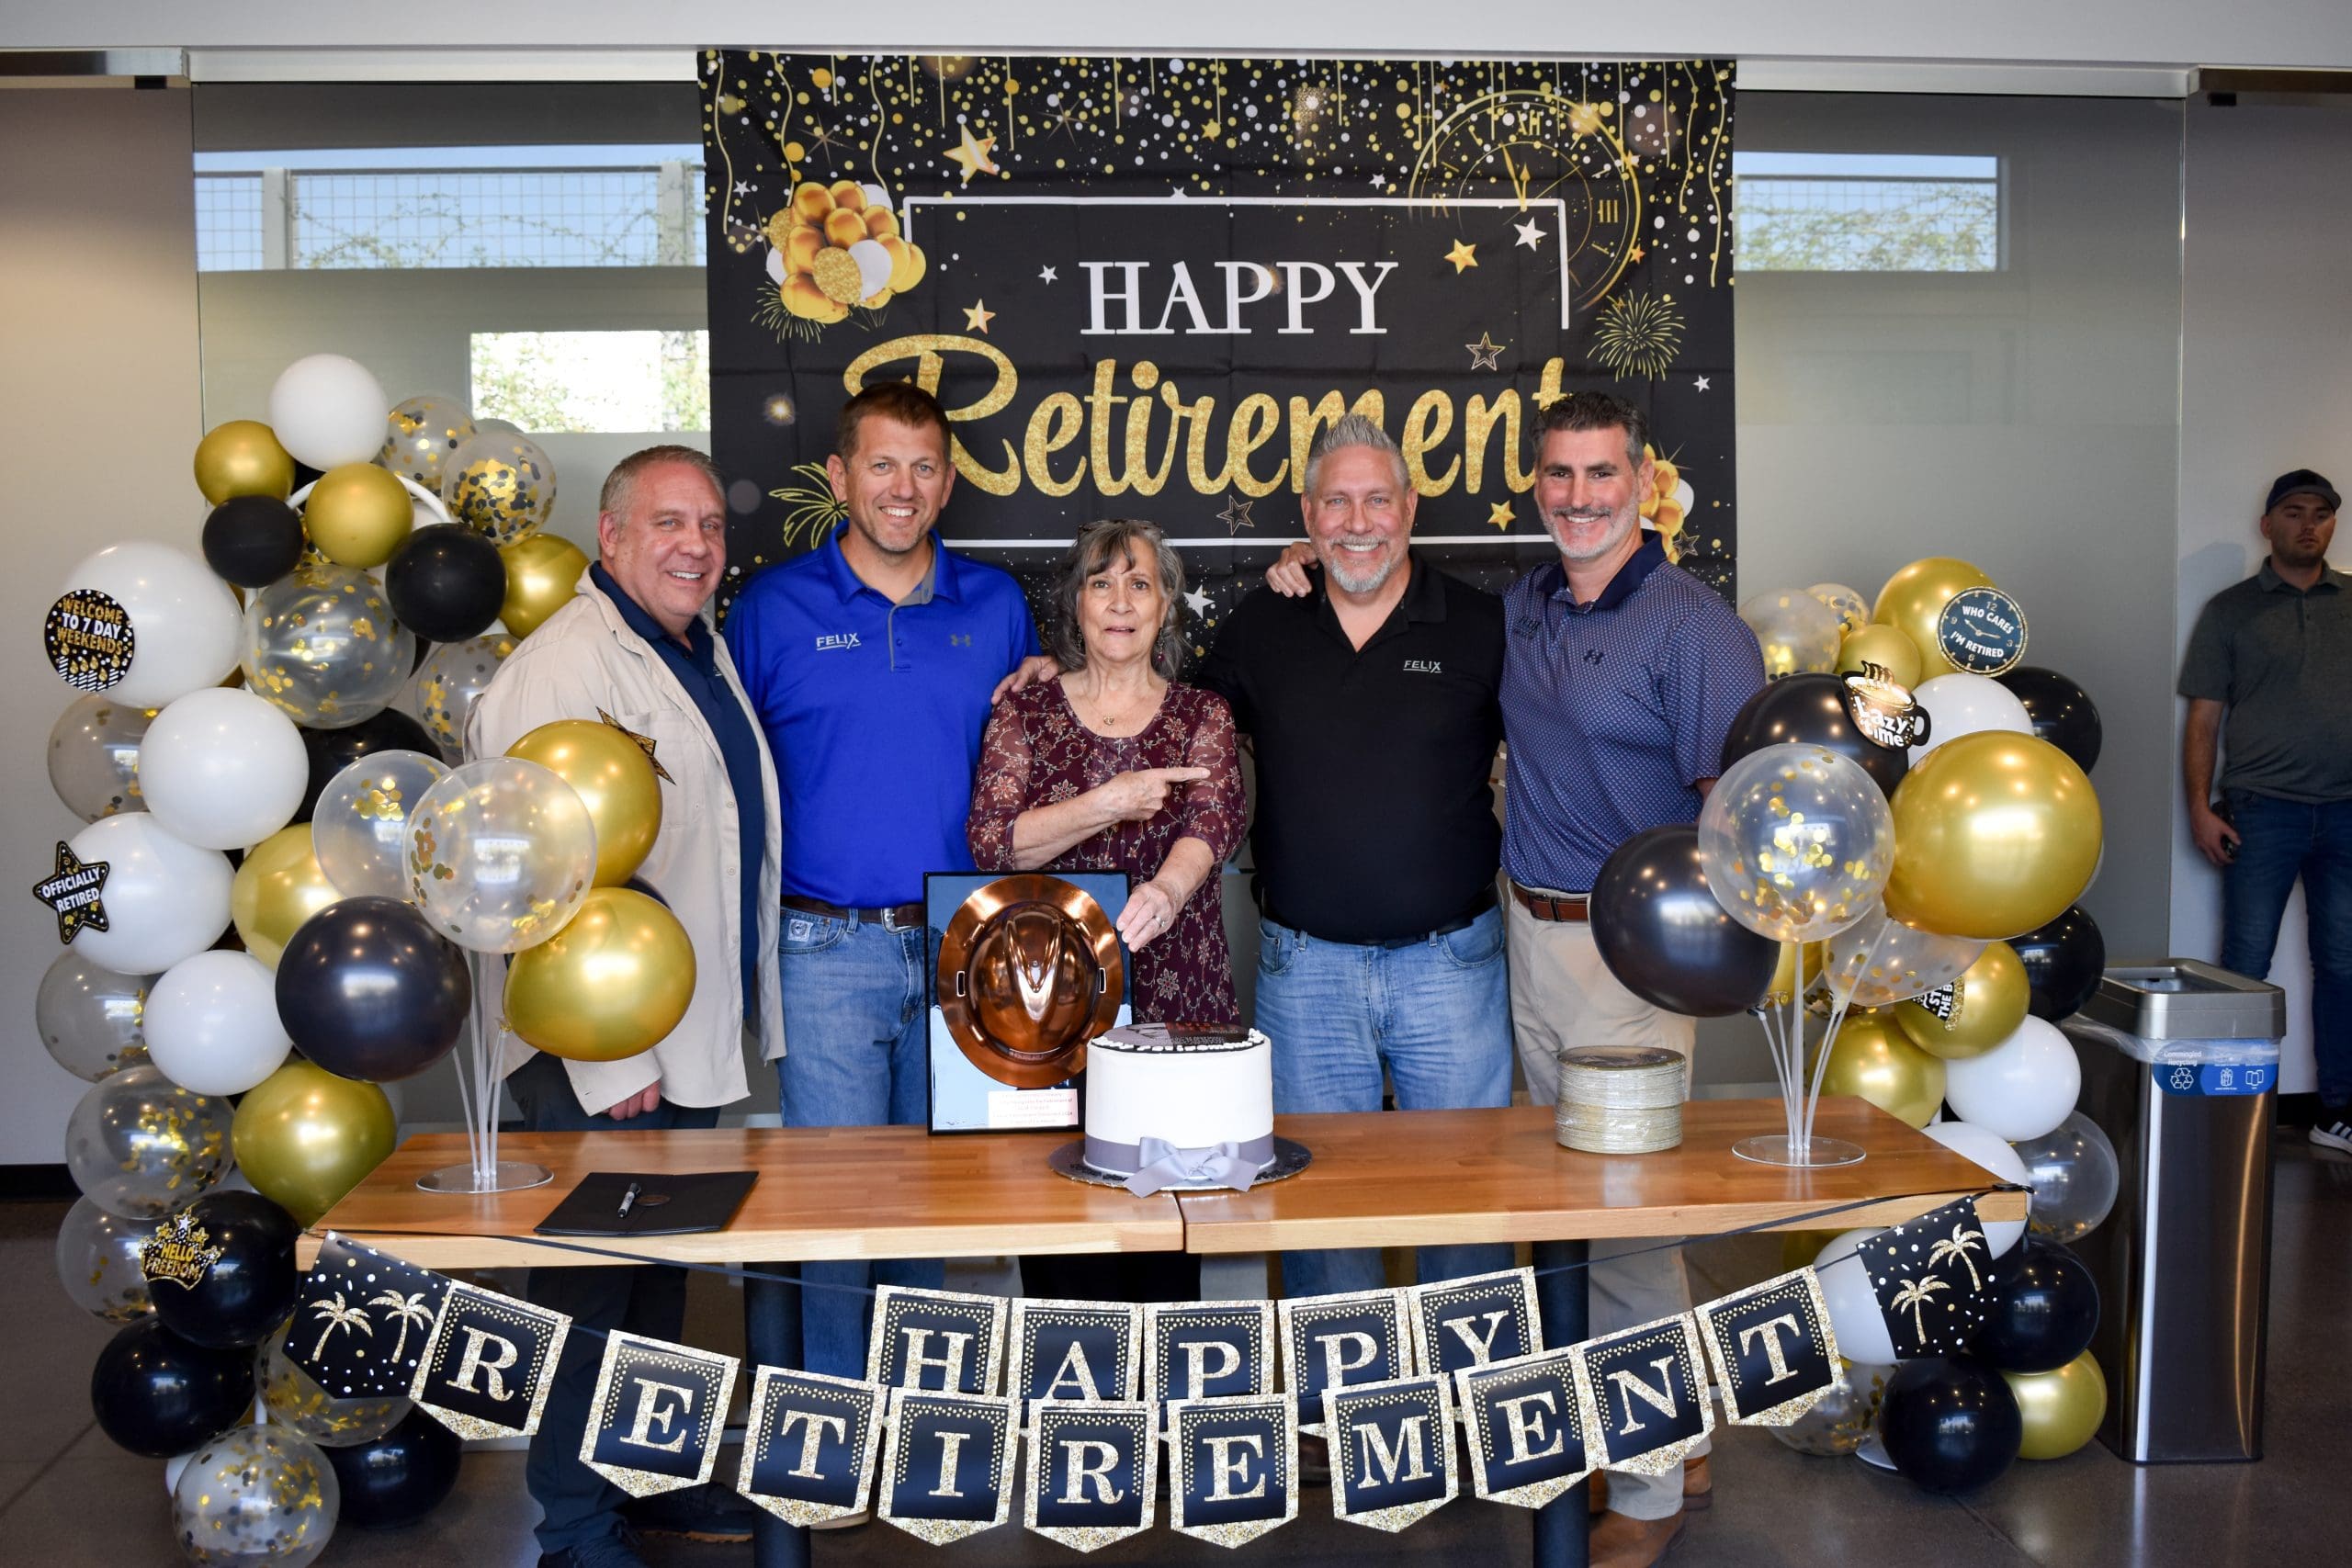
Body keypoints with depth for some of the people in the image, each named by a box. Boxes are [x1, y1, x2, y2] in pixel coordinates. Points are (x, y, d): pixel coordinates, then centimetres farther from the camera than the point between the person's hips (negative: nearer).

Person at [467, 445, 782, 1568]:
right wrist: (608, 1059, -22)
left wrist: (742, 1006, 20)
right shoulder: (566, 663, -18)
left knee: (661, 1268, 20)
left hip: (693, 1038, 9)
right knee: (594, 1285, 3)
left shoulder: (702, 649, 13)